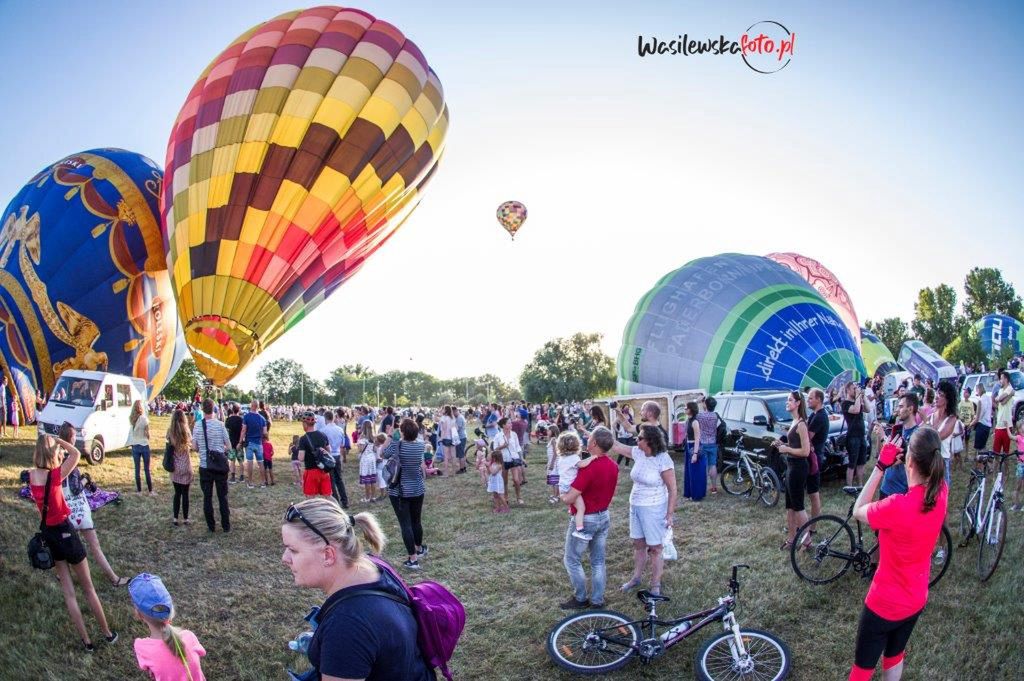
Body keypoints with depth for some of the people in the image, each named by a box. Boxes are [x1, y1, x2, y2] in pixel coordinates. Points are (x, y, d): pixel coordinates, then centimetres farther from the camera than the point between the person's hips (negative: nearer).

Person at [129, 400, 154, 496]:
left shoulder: (131, 419, -3)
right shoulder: (144, 419, -15)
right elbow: (147, 434, -9)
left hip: (135, 446, 3)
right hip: (144, 445, -3)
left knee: (137, 469, 11)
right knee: (147, 469, 4)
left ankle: (139, 490, 16)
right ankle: (150, 491, 9)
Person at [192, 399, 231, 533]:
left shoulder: (197, 425, -6)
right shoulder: (220, 425, -10)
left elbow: (194, 447, -2)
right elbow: (228, 445, -3)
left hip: (205, 466, 1)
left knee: (207, 497, 11)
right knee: (223, 496, 9)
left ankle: (211, 526, 16)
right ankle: (226, 526, 14)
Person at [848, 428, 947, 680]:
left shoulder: (897, 506, -35)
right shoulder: (941, 493, -16)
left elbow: (858, 511, -15)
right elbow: (927, 474, 9)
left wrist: (881, 466, -18)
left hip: (884, 603, -6)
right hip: (916, 600, 6)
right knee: (894, 656, 29)